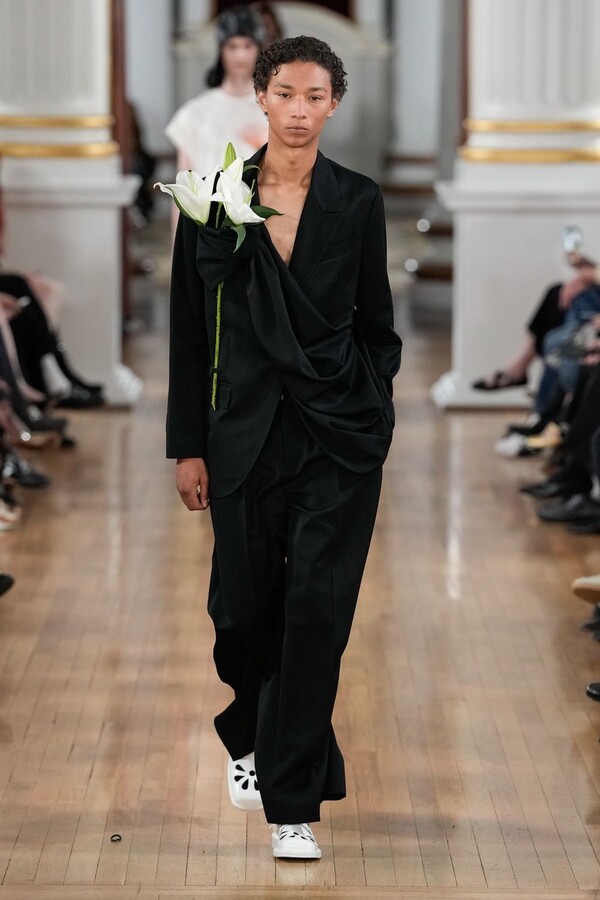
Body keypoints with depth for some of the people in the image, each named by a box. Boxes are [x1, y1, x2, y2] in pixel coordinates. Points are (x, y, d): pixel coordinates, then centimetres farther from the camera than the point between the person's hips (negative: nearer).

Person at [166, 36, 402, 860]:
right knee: (244, 608, 7)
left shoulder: (358, 202, 2)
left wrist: (375, 420, 2)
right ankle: (254, 739, 39)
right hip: (248, 428, 1)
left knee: (316, 610, -5)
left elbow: (377, 322, 9)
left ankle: (292, 804, 2)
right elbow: (189, 329, 4)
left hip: (341, 432, -1)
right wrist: (189, 444, 2)